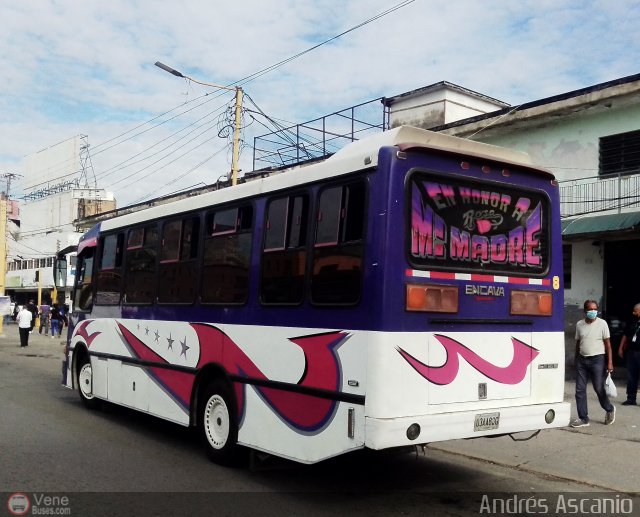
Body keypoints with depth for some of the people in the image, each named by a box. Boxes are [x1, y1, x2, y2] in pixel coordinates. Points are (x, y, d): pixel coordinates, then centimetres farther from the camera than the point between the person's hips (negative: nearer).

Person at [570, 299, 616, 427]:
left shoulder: (602, 324, -4)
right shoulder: (579, 324, 7)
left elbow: (607, 344, -4)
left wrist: (610, 362, -10)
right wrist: (576, 360, 14)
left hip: (597, 359, -4)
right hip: (582, 359, 4)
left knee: (599, 389, 0)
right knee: (580, 390, 2)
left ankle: (609, 409, 29)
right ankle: (583, 418, 10)